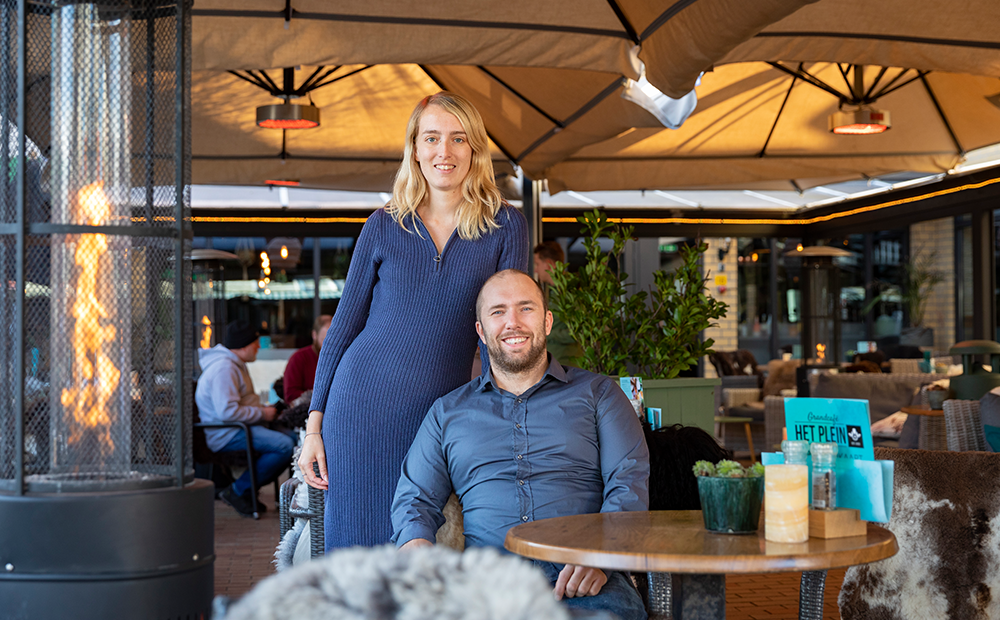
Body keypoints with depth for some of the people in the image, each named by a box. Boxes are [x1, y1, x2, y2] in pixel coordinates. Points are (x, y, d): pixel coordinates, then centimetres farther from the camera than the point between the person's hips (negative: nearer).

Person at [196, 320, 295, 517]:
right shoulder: (224, 368, -18)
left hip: (238, 428, 11)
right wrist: (262, 414, -16)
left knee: (291, 438, 2)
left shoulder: (235, 364, 19)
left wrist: (263, 409, 10)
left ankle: (248, 489, 5)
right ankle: (238, 491, -15)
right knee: (285, 446, -25)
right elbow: (227, 411, -27)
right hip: (225, 434, -11)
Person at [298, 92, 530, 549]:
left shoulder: (505, 227, 2)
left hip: (440, 418, 0)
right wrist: (314, 423, 4)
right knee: (356, 543, 3)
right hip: (361, 405, 1)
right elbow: (344, 324, 8)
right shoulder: (384, 227, 5)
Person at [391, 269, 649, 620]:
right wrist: (417, 547, -8)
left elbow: (630, 482, 4)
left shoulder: (597, 393, 16)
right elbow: (415, 498, 18)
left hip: (578, 577, -1)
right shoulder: (447, 412, 23)